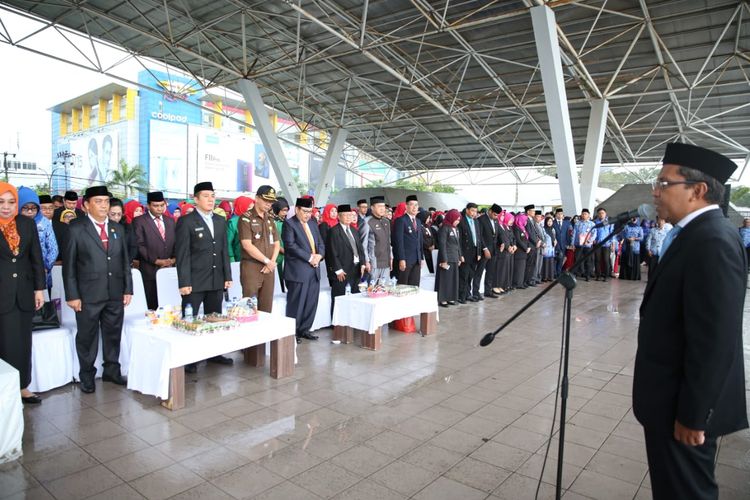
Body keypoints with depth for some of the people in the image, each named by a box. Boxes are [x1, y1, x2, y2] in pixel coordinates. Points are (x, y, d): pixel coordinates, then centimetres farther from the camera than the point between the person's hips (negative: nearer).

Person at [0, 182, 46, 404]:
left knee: (23, 343, 11)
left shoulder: (27, 223, 5)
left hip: (24, 293, 3)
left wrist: (39, 288, 5)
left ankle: (22, 386, 23)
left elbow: (36, 258, 7)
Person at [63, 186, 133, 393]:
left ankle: (111, 370, 28)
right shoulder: (76, 229, -3)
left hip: (115, 294, 4)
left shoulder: (117, 229, 10)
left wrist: (128, 289, 7)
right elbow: (69, 265, -4)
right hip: (88, 295, -4)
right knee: (87, 337, 8)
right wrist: (72, 295, -9)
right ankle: (87, 375, 24)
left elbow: (125, 261, 12)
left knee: (113, 334, 12)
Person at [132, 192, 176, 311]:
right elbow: (140, 245, -6)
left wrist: (174, 258, -3)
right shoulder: (139, 221, 1)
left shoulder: (170, 221, 17)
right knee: (153, 307, -2)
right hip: (150, 270, -4)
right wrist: (156, 261, -13)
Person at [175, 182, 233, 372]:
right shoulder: (186, 221, -5)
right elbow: (182, 254, -9)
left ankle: (213, 353, 25)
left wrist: (227, 276, 9)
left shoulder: (220, 221, 12)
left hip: (217, 280, 6)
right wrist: (184, 282, -14)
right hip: (194, 281, -5)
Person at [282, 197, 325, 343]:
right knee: (296, 304, -1)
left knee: (311, 303, 10)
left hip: (314, 270, 7)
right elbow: (290, 245, -15)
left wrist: (319, 255, -4)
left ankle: (304, 330, 22)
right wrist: (309, 257, -15)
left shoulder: (313, 224, 17)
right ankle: (292, 332, 11)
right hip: (298, 270, -7)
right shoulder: (289, 223, -5)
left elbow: (321, 243, 17)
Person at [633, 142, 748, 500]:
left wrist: (692, 415, -19)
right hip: (677, 397, 9)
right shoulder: (697, 234, 8)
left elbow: (714, 341, -26)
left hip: (684, 406, -9)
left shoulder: (713, 240, -23)